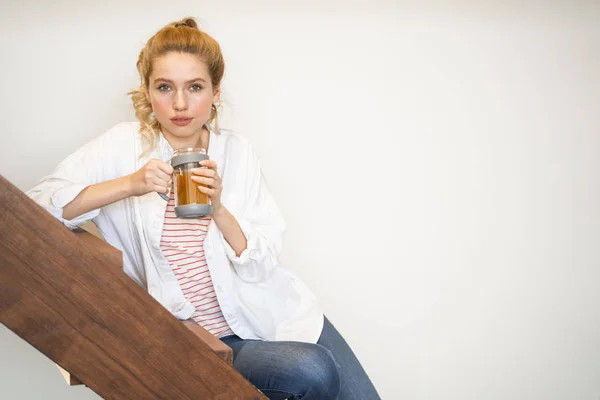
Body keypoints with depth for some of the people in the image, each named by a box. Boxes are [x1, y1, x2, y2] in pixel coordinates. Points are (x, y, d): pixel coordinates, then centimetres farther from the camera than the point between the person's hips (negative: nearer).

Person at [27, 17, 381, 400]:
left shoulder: (236, 150, -1)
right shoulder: (123, 146, -5)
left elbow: (262, 265, -4)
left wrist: (218, 207, -21)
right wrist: (129, 185, -24)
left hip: (274, 312, 3)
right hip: (208, 340, -2)